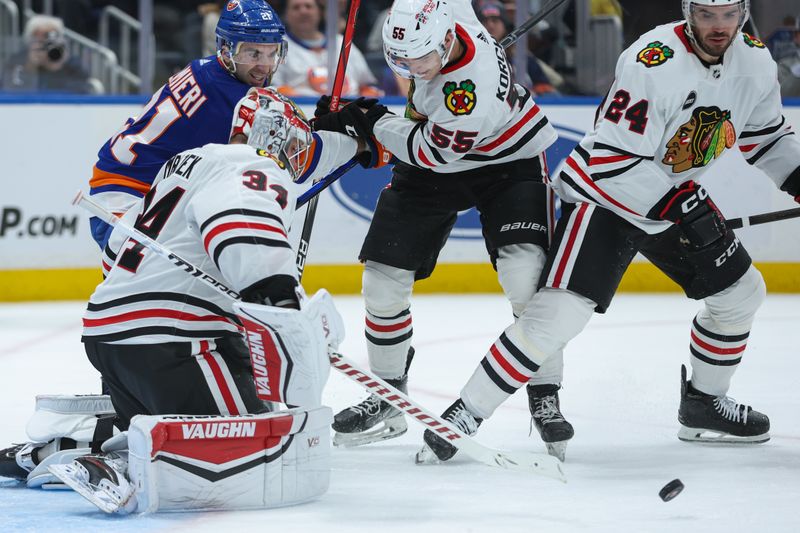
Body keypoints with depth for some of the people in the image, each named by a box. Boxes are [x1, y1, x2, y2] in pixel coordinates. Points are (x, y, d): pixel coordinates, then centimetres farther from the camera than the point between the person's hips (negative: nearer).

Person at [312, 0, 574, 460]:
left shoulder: (475, 92, -39)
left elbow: (430, 152, -23)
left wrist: (373, 123, -12)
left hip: (507, 161, -7)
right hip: (433, 164, 7)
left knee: (526, 281, -24)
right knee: (384, 280, 1)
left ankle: (545, 399, -9)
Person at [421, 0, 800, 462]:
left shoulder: (755, 61, -5)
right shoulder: (653, 62, -28)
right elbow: (614, 161, -28)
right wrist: (678, 207, -30)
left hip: (679, 198, 8)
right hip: (605, 193, -8)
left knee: (741, 292, 12)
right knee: (560, 313, -21)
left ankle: (704, 405, 32)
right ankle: (467, 415, -16)